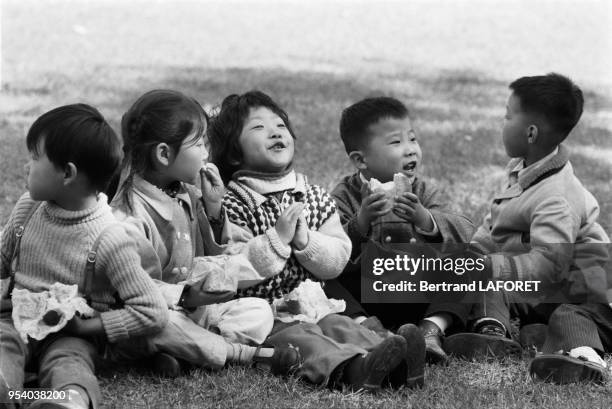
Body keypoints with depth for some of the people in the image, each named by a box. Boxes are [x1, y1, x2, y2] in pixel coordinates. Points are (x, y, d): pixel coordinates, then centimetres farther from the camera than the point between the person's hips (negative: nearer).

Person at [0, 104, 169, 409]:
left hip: (72, 334, -4)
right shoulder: (27, 209, 4)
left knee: (68, 357, -36)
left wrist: (87, 326, -16)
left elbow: (154, 314, -15)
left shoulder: (110, 241, -14)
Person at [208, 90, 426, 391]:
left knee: (341, 326, -22)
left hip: (312, 307, 5)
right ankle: (351, 367, -62)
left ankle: (394, 366, -50)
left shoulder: (314, 198, 13)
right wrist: (278, 238, -19)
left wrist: (304, 240, -13)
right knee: (296, 337, -31)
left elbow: (338, 260, 5)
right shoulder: (232, 206, -3)